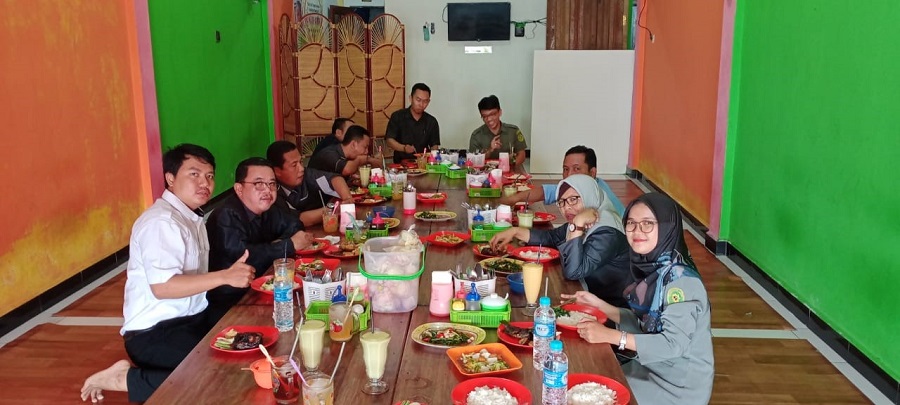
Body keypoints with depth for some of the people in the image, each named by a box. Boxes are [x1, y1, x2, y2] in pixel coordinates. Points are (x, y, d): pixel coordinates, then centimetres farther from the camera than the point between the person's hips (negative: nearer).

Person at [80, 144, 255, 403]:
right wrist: (224, 277, -31)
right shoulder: (161, 222, -17)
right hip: (154, 333, -10)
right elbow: (162, 286, -28)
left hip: (189, 320, 10)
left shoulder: (192, 218, 14)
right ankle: (125, 378, -7)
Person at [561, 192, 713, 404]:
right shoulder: (651, 267, 0)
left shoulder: (681, 279, -24)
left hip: (681, 385, -7)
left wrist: (610, 335, -28)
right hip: (653, 368, 7)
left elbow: (673, 344, -28)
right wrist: (598, 304, -1)